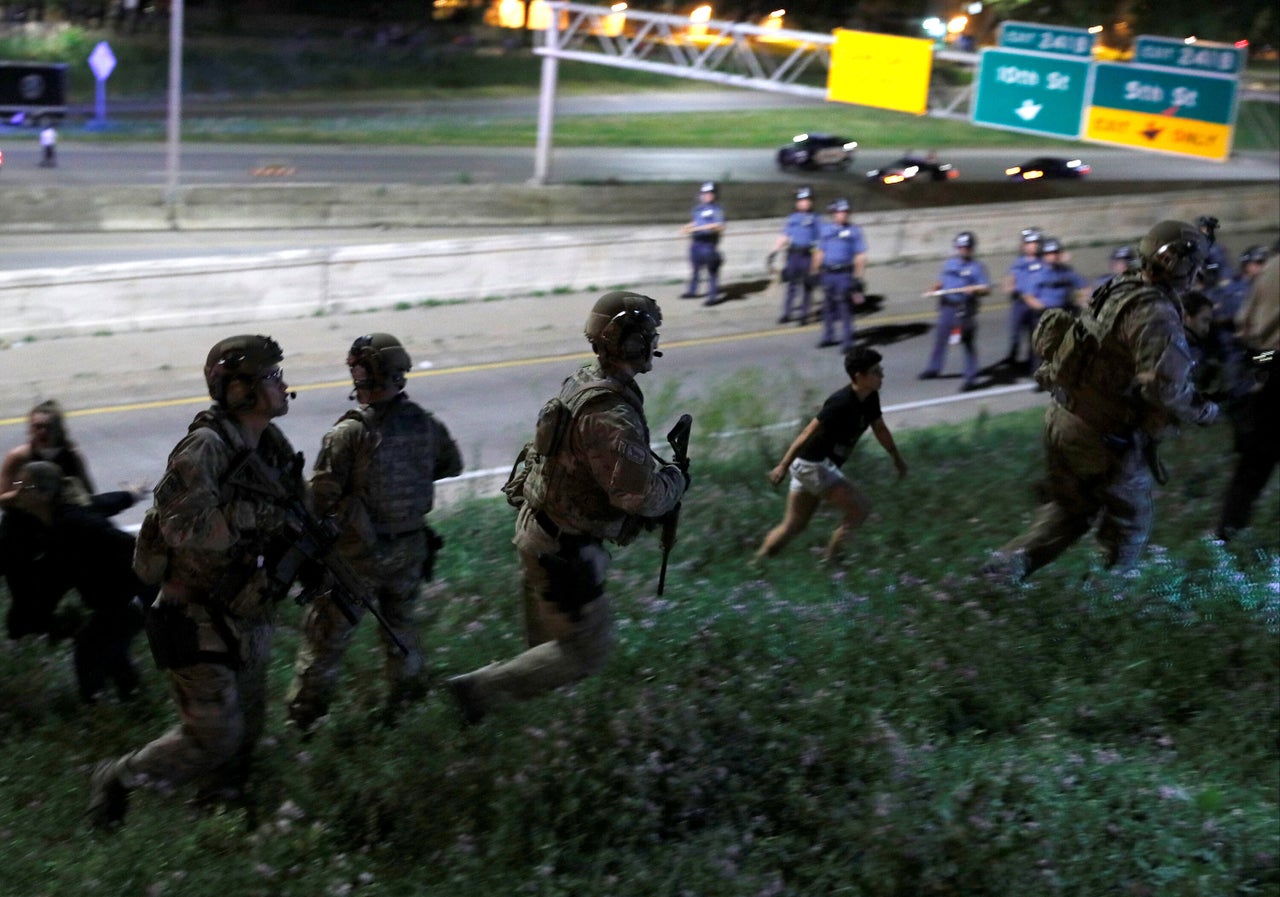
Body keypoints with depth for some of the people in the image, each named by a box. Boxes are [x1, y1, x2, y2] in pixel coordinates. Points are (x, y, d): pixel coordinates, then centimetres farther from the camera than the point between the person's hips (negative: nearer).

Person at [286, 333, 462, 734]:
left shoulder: (348, 434, -24)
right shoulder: (425, 423, -8)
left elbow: (321, 498, -20)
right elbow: (452, 464, 11)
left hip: (358, 554, -4)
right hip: (410, 548, 5)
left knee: (326, 635, 11)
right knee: (399, 622, 27)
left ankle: (304, 718, 20)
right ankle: (406, 694, 41)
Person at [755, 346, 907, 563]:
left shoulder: (870, 398, 3)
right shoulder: (841, 403, -24)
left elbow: (880, 429, 20)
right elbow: (809, 433, -22)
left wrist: (897, 458, 30)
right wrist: (783, 466, -20)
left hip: (823, 466, 9)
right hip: (812, 465, -9)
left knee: (793, 526, 16)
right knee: (860, 507, -9)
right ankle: (829, 560, 0)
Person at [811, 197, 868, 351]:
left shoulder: (854, 231, 0)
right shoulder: (825, 229, 10)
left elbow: (860, 256, -1)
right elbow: (820, 252, 16)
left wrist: (858, 276, -6)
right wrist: (815, 271, 13)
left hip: (845, 274, -4)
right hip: (827, 273, 4)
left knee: (845, 307, -4)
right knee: (828, 305, 13)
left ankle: (847, 340, 2)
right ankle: (828, 336, 27)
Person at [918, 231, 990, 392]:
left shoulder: (977, 267, -4)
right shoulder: (949, 263, 12)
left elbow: (986, 289, -7)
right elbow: (941, 281, 19)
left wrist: (974, 290, -27)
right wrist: (935, 289, -2)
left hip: (965, 309, -5)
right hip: (947, 306, 5)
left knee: (968, 342, -2)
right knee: (940, 337, 16)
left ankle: (971, 378, 3)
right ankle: (934, 368, 33)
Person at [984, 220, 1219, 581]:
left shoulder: (1116, 289, 6)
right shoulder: (1157, 314, -21)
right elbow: (1165, 386, -31)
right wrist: (1204, 410, -12)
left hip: (1063, 416, 8)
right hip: (1104, 438, -8)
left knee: (1068, 510, 22)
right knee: (1128, 526, 13)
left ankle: (1006, 565, 11)